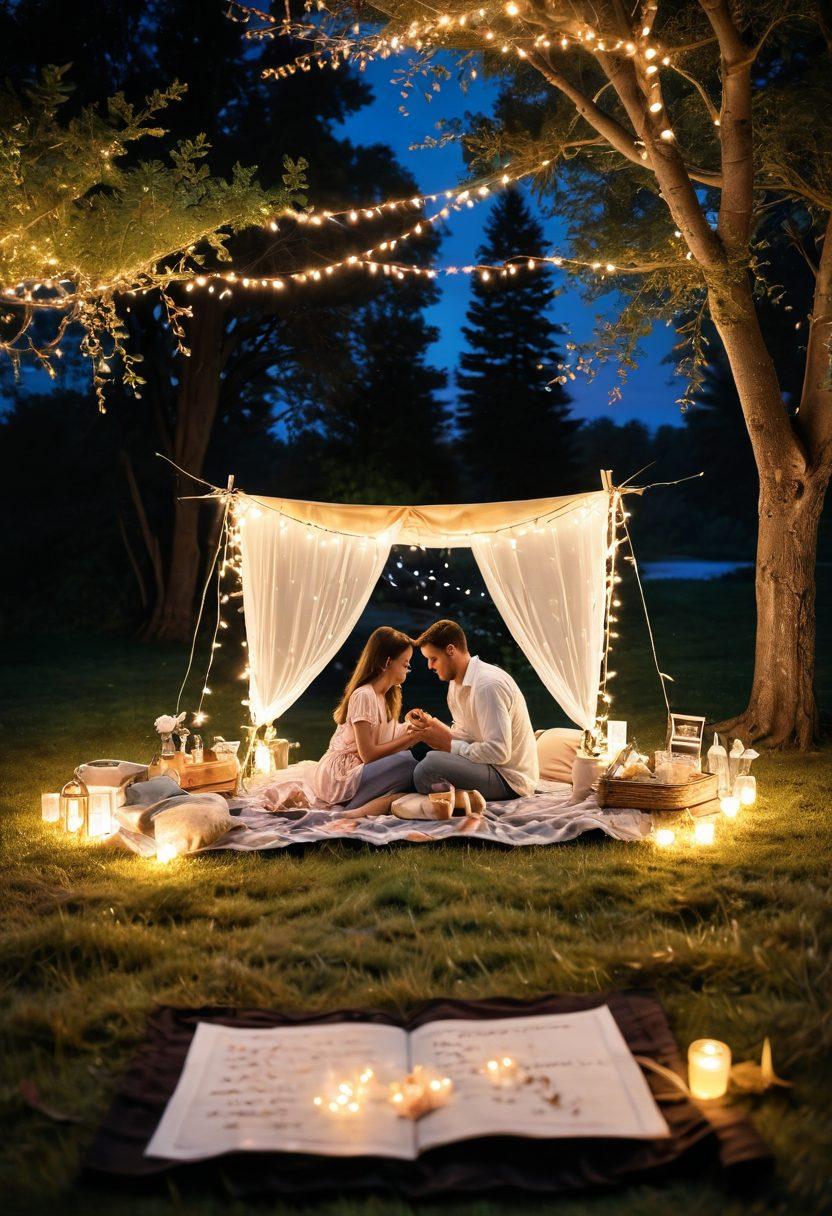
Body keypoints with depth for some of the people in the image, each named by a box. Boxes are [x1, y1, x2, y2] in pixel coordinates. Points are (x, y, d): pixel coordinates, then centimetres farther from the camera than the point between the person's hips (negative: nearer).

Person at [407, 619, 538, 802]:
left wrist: (449, 745, -16)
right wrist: (431, 724, -3)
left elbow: (499, 752, -25)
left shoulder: (488, 685, -20)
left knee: (431, 763, -30)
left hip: (509, 779, -10)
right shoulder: (457, 682, 11)